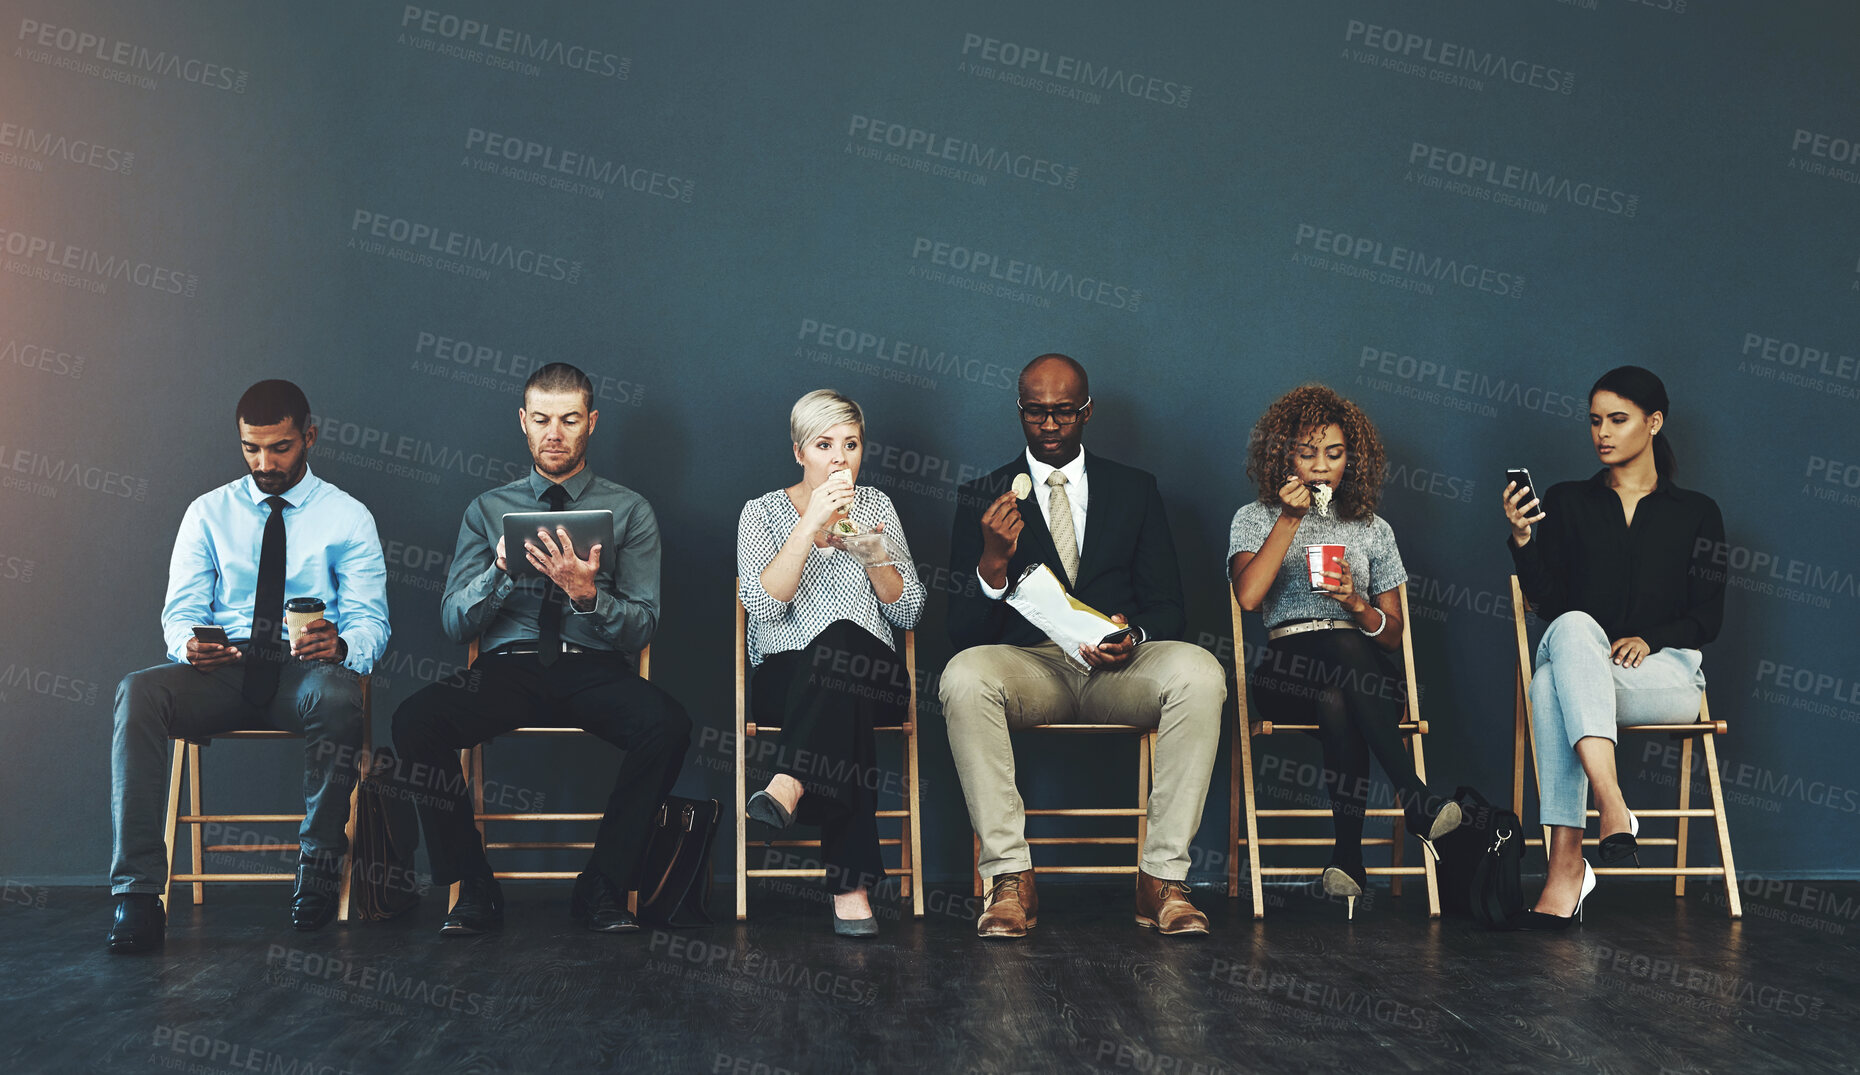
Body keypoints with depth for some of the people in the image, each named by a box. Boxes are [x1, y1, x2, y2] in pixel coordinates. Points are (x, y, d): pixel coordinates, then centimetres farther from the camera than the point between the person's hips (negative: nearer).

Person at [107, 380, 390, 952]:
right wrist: (188, 643, -16)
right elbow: (182, 608, 10)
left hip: (308, 669, -2)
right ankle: (138, 894, -33)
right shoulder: (208, 513, 15)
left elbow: (371, 620, 2)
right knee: (138, 692, -31)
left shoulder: (348, 516, 9)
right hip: (219, 669, 2)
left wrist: (340, 646, -23)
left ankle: (318, 866, -20)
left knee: (337, 695, -39)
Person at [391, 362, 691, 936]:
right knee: (416, 718, -29)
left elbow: (642, 627, 1)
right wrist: (501, 570, -12)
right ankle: (473, 889, -13)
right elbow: (453, 622, 7)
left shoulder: (630, 510, 11)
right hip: (506, 670, 1)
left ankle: (602, 888, -15)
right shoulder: (487, 510, 15)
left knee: (667, 723, -33)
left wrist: (587, 593, -18)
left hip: (595, 673, -1)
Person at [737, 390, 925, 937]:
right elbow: (762, 606, -11)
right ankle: (850, 883, -45)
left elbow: (907, 613, 9)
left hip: (873, 674, 1)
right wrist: (812, 523, -17)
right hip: (785, 677, -1)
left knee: (840, 641, -37)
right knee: (846, 702, -39)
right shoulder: (763, 512, 7)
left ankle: (789, 785, -52)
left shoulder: (876, 506, 14)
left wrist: (874, 555, -10)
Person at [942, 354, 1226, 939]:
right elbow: (962, 630, 3)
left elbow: (1168, 608, 11)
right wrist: (994, 560, -16)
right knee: (963, 675, -35)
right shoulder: (981, 497, 11)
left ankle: (1163, 876, -26)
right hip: (1026, 665, -1)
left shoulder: (1135, 490, 16)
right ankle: (1010, 878, -28)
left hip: (1119, 668, 1)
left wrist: (1133, 637, -13)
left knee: (1201, 672, -31)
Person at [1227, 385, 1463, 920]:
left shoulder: (1372, 530, 20)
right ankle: (1416, 801, -43)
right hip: (1286, 670, -2)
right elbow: (1249, 595, -7)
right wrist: (1290, 519, -8)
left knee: (1338, 704, -38)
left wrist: (1356, 604, -6)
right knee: (1344, 649, -39)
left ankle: (1348, 853, -40)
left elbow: (1394, 636, 16)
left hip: (1365, 671, 2)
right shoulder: (1255, 519, 14)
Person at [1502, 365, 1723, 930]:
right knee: (1573, 627, -40)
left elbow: (1707, 618, 6)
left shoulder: (1696, 513, 15)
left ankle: (1566, 862, -49)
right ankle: (1613, 807, -52)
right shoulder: (1565, 502, 16)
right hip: (1573, 656, 2)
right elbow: (1548, 602, 4)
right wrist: (1521, 539, -13)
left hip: (1667, 675, -1)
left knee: (1552, 686, -37)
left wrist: (1650, 638, -13)